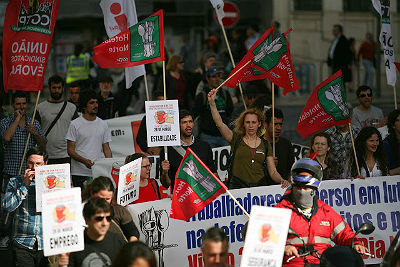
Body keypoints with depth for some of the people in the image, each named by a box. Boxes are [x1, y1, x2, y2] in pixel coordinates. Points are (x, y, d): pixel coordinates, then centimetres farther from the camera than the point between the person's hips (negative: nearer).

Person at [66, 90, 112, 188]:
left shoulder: (103, 124, 12)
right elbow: (70, 150, -3)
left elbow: (106, 149, 14)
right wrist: (84, 161, -20)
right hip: (80, 173, -3)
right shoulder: (75, 124, -1)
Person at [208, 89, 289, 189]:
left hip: (260, 187, 1)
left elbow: (273, 172, 13)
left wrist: (281, 180, -8)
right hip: (238, 187, -1)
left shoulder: (265, 145, 15)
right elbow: (219, 123, -4)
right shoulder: (236, 139, 9)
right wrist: (212, 103, -15)